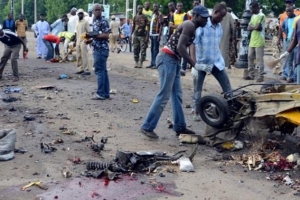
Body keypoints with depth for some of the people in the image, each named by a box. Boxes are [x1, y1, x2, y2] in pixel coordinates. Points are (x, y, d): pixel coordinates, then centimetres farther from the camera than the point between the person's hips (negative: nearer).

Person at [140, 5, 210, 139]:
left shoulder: (191, 27, 19)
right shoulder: (190, 25, -12)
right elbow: (180, 47, -22)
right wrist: (193, 64, -18)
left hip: (173, 60, 10)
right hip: (167, 59, -10)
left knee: (177, 95, 11)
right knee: (164, 96, -10)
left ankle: (179, 127, 18)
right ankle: (147, 127, -5)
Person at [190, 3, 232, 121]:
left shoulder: (219, 26, 7)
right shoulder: (202, 25, -13)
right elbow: (193, 43, -17)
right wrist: (194, 62, -23)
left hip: (217, 62, 5)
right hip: (201, 62, -5)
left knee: (227, 86, 3)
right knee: (197, 89, 5)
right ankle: (197, 113, 19)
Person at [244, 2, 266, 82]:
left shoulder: (261, 16, -9)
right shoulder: (253, 16, 16)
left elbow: (258, 27, -18)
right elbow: (248, 28, 8)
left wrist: (252, 26, -1)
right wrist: (255, 27, -11)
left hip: (259, 41, -8)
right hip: (252, 40, 8)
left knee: (259, 59, -6)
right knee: (250, 57, 9)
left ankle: (261, 76, -2)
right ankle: (251, 75, 17)